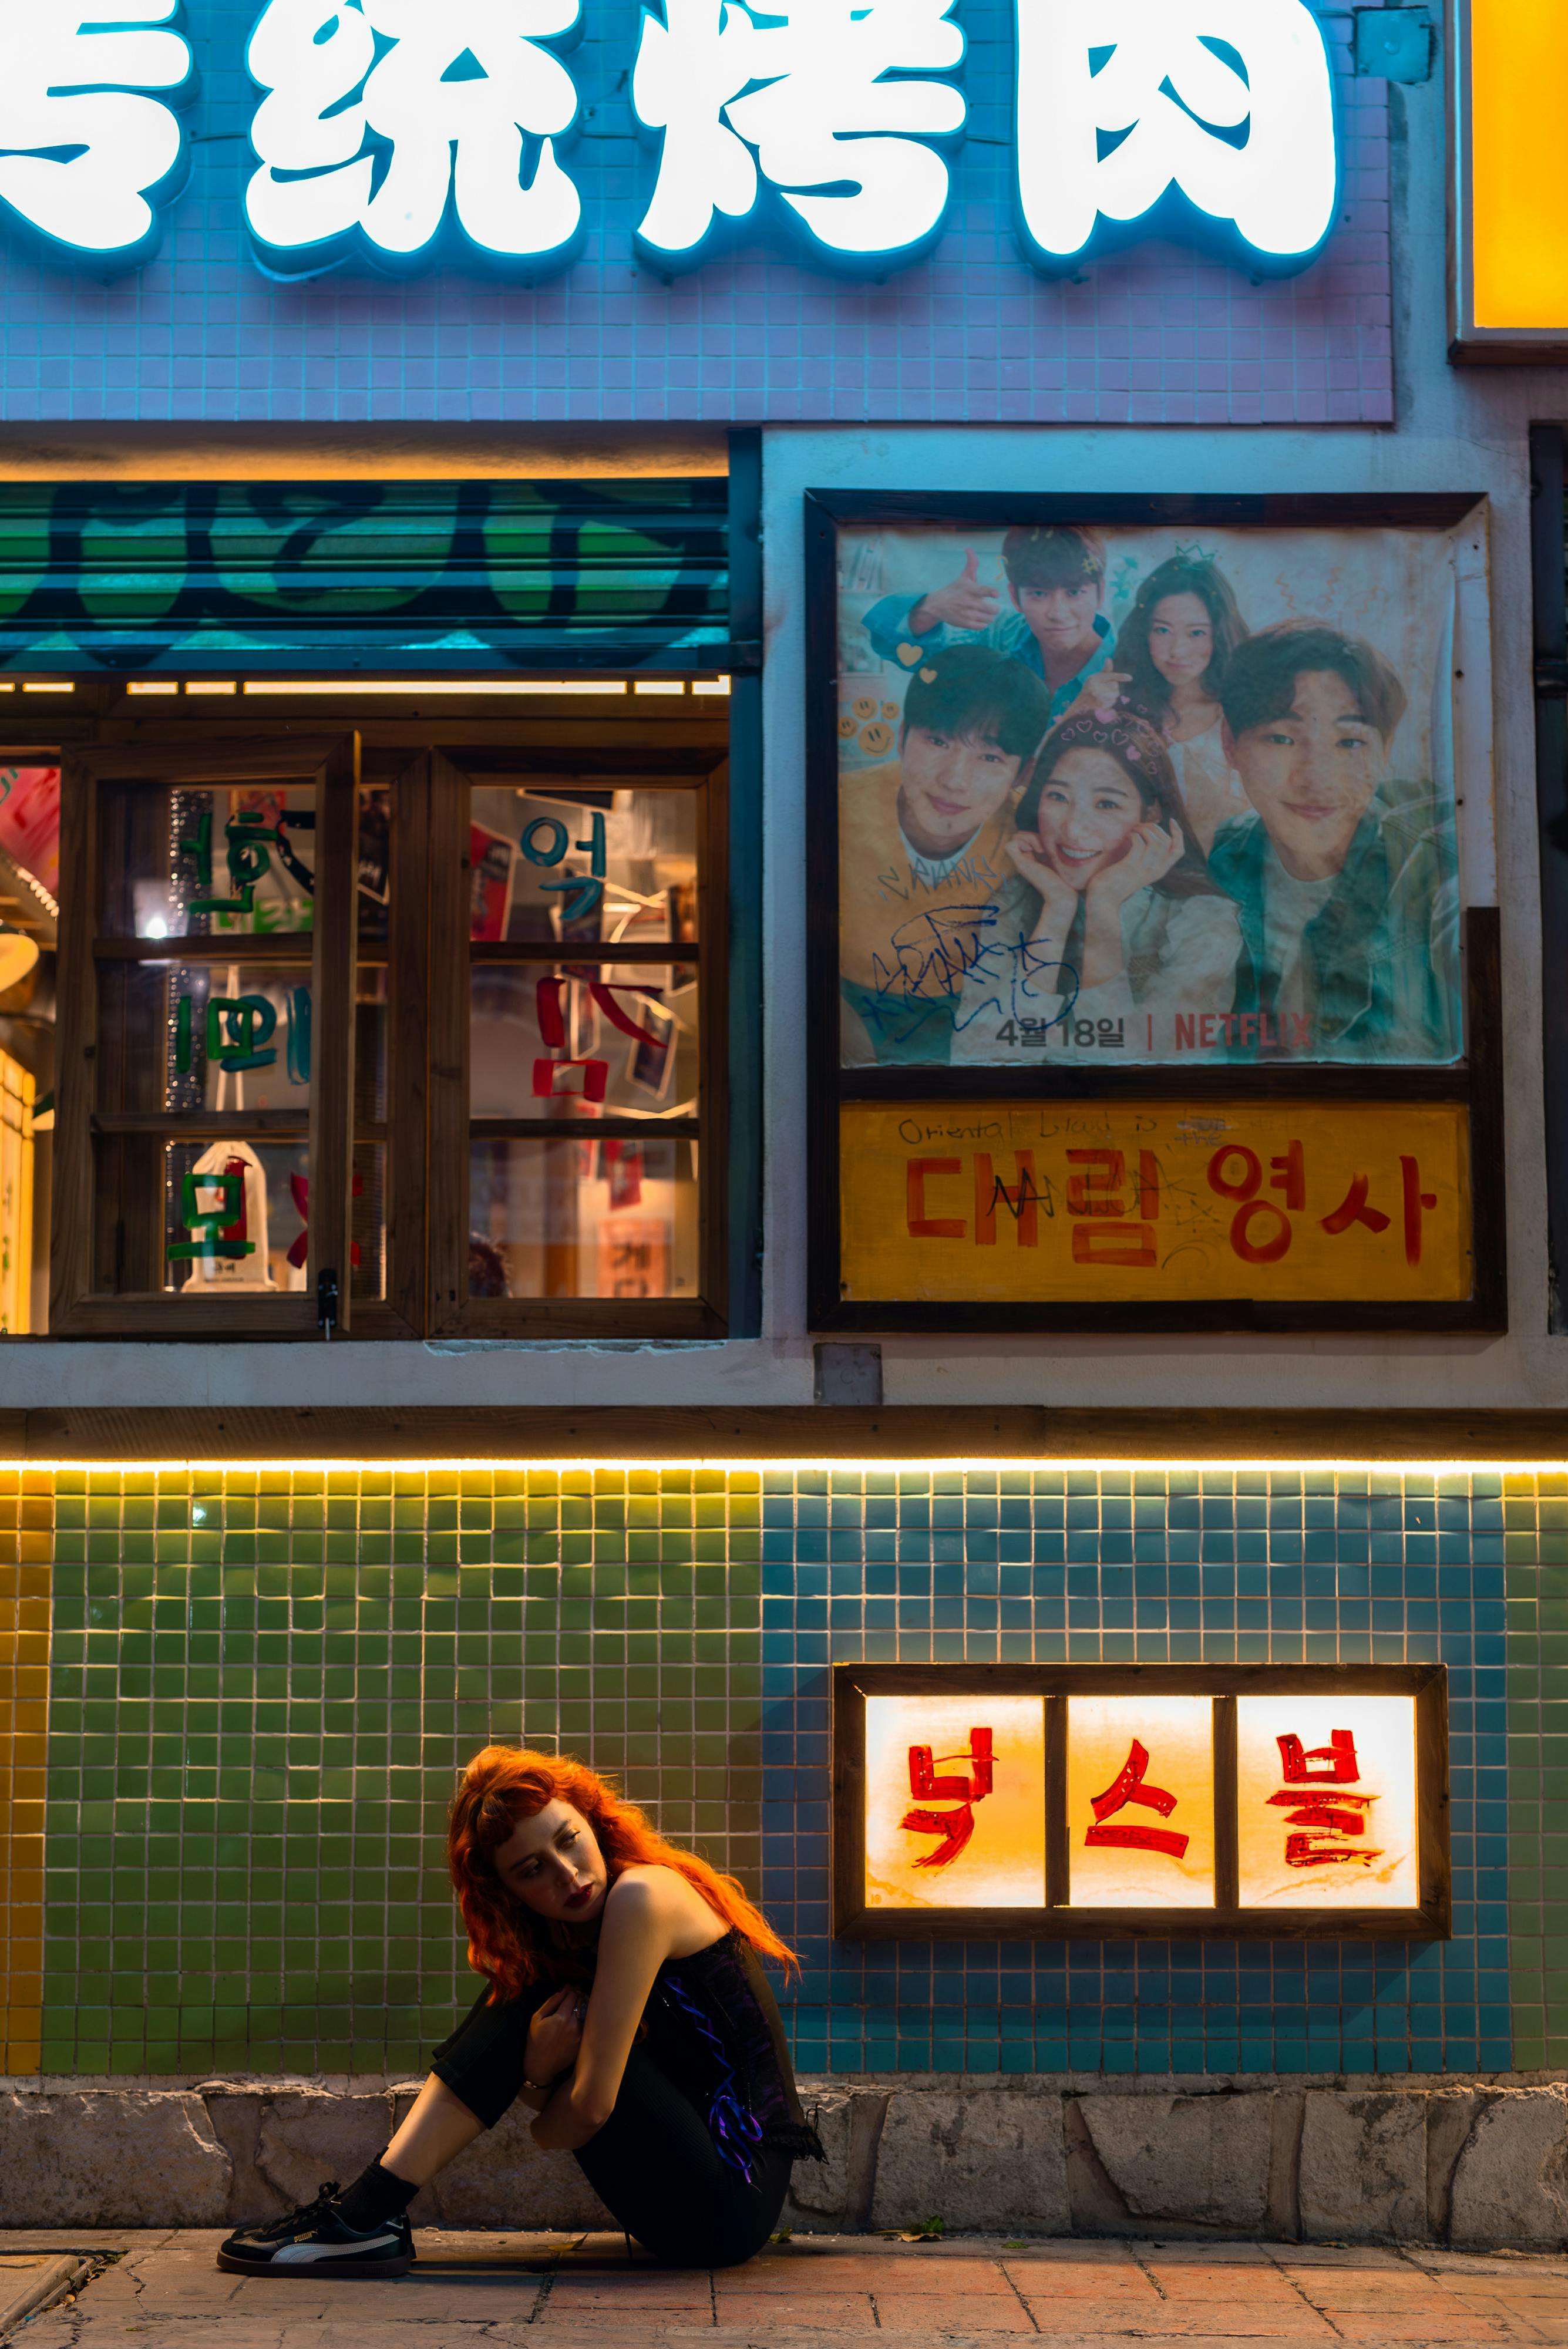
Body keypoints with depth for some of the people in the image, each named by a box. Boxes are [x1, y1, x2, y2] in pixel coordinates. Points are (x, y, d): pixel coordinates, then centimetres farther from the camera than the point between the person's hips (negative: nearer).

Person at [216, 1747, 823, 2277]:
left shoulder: (640, 1895, -17)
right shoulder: (555, 1937, 10)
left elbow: (592, 2105, -19)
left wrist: (545, 2126, 3)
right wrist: (537, 2074, -20)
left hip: (729, 2208, -8)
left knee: (530, 2010, -10)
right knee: (526, 1996, 7)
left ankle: (368, 2218, -6)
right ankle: (369, 2215, 5)